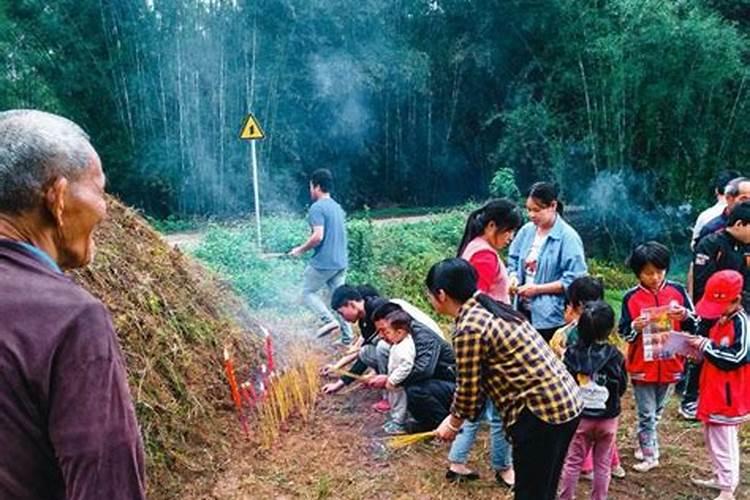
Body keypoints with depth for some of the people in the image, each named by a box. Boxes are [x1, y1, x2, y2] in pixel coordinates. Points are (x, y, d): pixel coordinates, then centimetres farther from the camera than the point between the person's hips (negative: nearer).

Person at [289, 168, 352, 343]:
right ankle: (347, 337, 10)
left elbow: (318, 236, -22)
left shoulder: (317, 207, -13)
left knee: (307, 292, 8)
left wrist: (300, 249, -8)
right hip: (340, 261, 8)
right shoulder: (337, 207, 14)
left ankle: (328, 320, -8)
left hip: (323, 262, -8)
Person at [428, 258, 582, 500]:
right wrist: (456, 416, 19)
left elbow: (468, 388, -10)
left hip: (541, 412, -9)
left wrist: (453, 423, 8)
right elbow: (480, 379, 16)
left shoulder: (469, 328, -18)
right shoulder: (489, 309, 11)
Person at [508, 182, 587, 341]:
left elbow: (573, 279, -16)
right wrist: (514, 277, -6)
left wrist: (538, 289, -17)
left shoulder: (568, 237, -13)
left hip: (551, 317, -6)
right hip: (524, 310, 6)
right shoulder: (527, 230, 5)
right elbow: (513, 260, 16)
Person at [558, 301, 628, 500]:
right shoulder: (615, 356, -12)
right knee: (602, 465, 14)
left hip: (579, 416, 0)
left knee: (572, 462, 12)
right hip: (607, 418, 0)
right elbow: (622, 387, -2)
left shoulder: (572, 353, -12)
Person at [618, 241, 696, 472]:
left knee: (657, 411, 19)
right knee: (647, 413, 6)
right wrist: (635, 327, -25)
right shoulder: (631, 297, -9)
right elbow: (623, 333, -5)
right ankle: (650, 454, 19)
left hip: (670, 364, 2)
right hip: (642, 365, -2)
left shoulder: (677, 291, -5)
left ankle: (645, 443, 38)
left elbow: (695, 325, 1)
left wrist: (685, 316, -20)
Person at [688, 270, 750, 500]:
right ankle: (721, 478, 37)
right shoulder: (722, 320, 9)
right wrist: (702, 347, 1)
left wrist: (706, 346, -21)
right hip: (714, 392, 10)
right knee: (713, 437, 21)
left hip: (727, 397, -10)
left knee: (723, 442, 1)